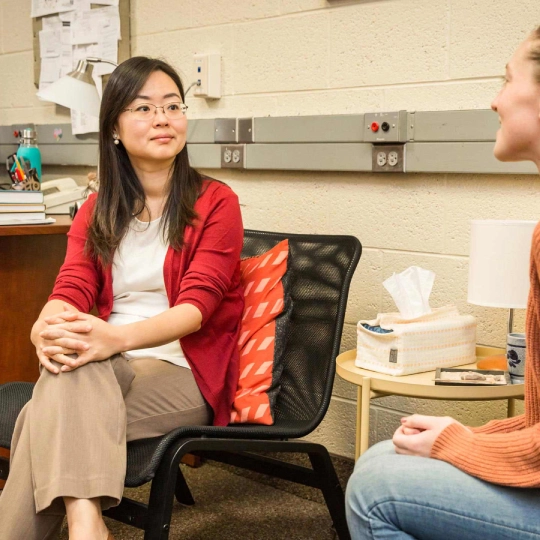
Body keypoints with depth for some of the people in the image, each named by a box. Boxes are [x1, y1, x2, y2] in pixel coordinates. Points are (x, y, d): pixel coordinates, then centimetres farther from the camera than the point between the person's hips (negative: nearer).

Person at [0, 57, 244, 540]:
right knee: (70, 359, -35)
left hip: (186, 374, -3)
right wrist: (47, 327, -27)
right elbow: (72, 289, 0)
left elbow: (197, 305, -13)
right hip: (110, 369, 3)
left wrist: (118, 338, -33)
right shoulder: (98, 210, 14)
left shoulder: (215, 202, 0)